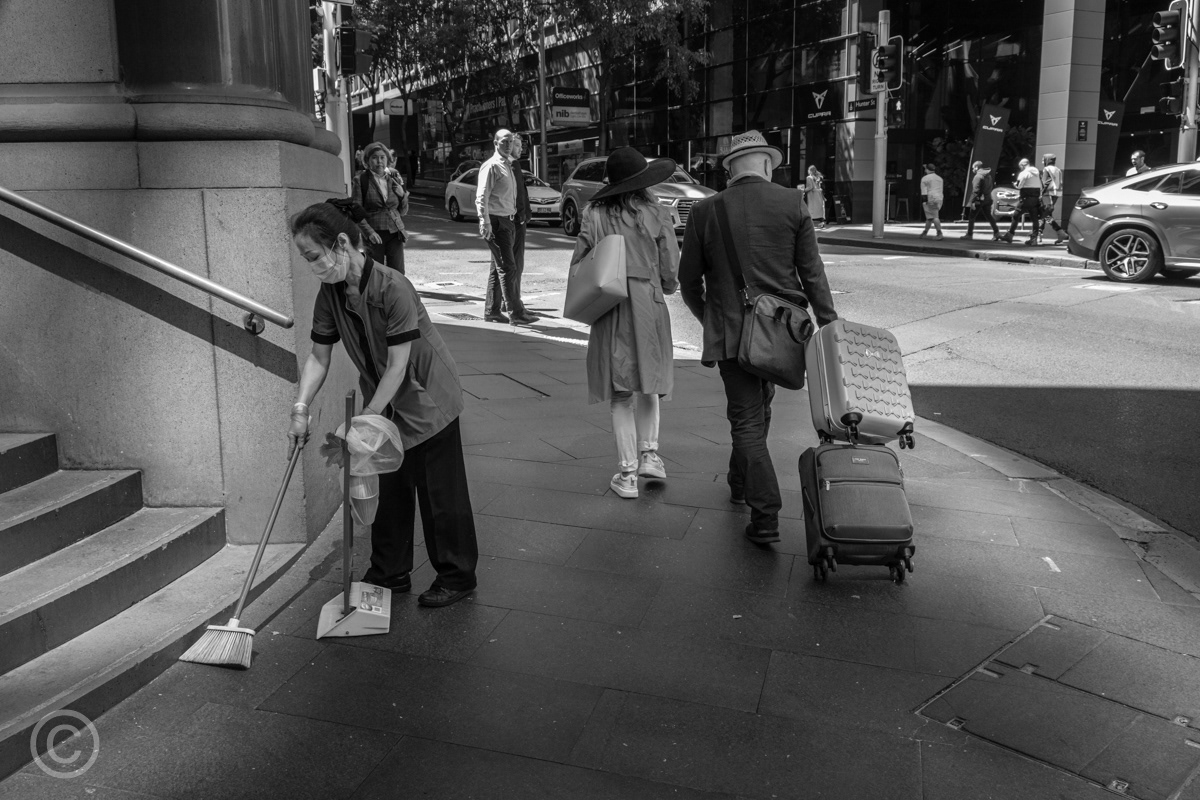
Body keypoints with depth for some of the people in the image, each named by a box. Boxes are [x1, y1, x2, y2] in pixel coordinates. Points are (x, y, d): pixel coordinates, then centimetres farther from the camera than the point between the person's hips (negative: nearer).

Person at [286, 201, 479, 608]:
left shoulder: (393, 287, -28)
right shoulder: (330, 294, -7)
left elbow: (397, 365, -25)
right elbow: (319, 357, 0)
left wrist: (365, 420, -22)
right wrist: (300, 409, -11)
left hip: (426, 399, -6)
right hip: (384, 404, 7)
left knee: (440, 492, 3)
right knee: (388, 491, 14)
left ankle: (457, 575, 18)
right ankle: (389, 574, 29)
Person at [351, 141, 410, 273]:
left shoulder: (395, 178, 11)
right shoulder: (361, 180, 0)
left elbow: (403, 212, 17)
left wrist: (402, 195, -1)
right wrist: (369, 231, -17)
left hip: (395, 234, 3)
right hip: (374, 235, -3)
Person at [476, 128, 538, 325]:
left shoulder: (509, 166, 18)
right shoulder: (491, 166, -9)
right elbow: (481, 197, -15)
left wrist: (519, 217, 13)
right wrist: (485, 223, -22)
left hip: (508, 220, 9)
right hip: (496, 221, -9)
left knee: (499, 268, 12)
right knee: (507, 268, -10)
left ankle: (492, 311, 19)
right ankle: (516, 313, -9)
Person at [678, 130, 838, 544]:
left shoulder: (705, 212, -3)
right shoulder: (792, 204, -2)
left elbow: (689, 281, 4)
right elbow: (812, 273, -3)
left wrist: (708, 317, 21)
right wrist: (830, 325, 2)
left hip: (731, 331, -2)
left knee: (747, 419, 3)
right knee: (758, 407, 22)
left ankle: (766, 517, -3)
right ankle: (740, 483, 41)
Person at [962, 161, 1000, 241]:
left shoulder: (978, 176, -14)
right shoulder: (988, 175, 14)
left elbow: (975, 190, -21)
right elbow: (993, 186, 20)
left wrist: (973, 201, -21)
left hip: (979, 200, -8)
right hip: (988, 199, 8)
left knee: (972, 217, 2)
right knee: (989, 216, 10)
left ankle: (969, 234, 5)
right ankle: (996, 232, 2)